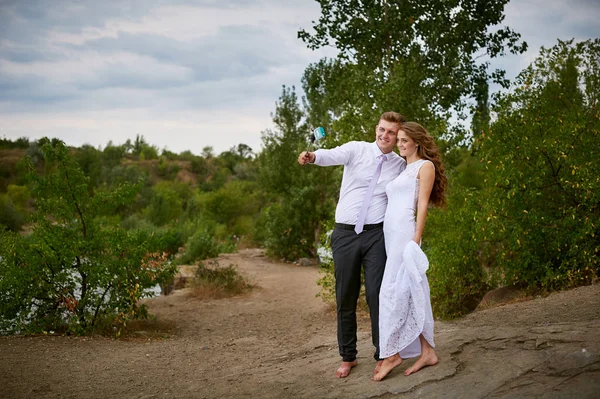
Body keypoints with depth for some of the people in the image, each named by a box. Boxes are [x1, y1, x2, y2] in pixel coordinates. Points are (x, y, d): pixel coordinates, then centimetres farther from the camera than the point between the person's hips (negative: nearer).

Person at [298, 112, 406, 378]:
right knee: (345, 297, 7)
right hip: (345, 234, 0)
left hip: (376, 234, 0)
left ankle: (382, 355, 10)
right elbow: (333, 156, -21)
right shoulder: (357, 149, -1)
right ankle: (348, 357, 21)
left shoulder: (400, 165, 7)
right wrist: (312, 156, -44)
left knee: (377, 294, -4)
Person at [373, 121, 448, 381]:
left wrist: (415, 239, -14)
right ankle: (427, 352, 9)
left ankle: (392, 354, -7)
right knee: (410, 294, 6)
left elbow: (423, 204, -6)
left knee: (392, 291, -12)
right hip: (390, 233, 8)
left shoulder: (425, 166, 3)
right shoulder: (403, 170, 25)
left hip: (405, 232, -8)